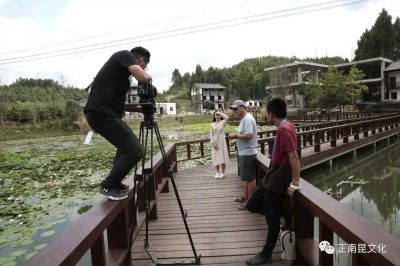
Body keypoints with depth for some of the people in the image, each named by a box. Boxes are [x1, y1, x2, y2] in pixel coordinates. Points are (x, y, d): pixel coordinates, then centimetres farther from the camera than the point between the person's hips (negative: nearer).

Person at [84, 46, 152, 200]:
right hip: (103, 113, -10)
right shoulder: (125, 55, -1)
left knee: (126, 145, 27)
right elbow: (143, 78, -18)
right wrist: (148, 75, 3)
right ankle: (108, 186, 5)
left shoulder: (121, 62, 24)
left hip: (99, 113, 10)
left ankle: (114, 183, 32)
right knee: (135, 151, -11)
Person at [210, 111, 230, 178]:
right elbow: (211, 135, 1)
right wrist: (213, 143, -8)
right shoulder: (212, 124, 4)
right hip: (215, 142, 2)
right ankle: (217, 172, 17)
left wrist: (220, 113, -10)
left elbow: (227, 117, -22)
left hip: (222, 141, -2)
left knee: (222, 157, 1)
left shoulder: (222, 122, 0)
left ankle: (223, 172, 12)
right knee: (216, 157, 5)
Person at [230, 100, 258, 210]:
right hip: (244, 153, 11)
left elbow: (248, 135, -28)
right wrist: (236, 139, 9)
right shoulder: (243, 119, 15)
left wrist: (236, 136, -16)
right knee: (246, 177, 20)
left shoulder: (247, 119, -17)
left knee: (249, 178, -2)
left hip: (248, 153, -11)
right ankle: (245, 196, 33)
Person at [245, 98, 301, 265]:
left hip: (277, 184, -10)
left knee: (272, 221, 6)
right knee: (252, 205, 17)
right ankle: (285, 214, 28)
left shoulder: (284, 130, -23)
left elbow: (294, 157, -26)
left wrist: (295, 183, -21)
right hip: (270, 180, 10)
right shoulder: (285, 127, 7)